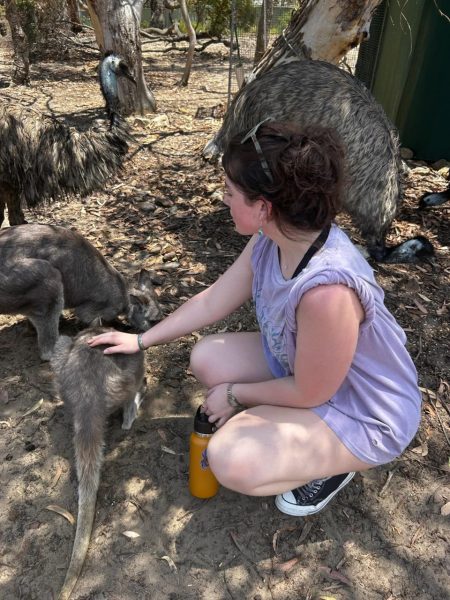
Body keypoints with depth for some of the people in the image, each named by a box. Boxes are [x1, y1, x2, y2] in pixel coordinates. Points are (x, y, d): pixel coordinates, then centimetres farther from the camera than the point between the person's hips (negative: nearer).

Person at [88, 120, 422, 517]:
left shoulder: (327, 289, -41)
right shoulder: (273, 237, -14)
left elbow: (309, 394, -24)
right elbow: (212, 301, -1)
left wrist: (234, 395, -9)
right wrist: (142, 340, 6)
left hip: (363, 413, -7)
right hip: (304, 364, 8)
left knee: (231, 460, -24)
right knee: (207, 358, 2)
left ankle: (331, 464, 6)